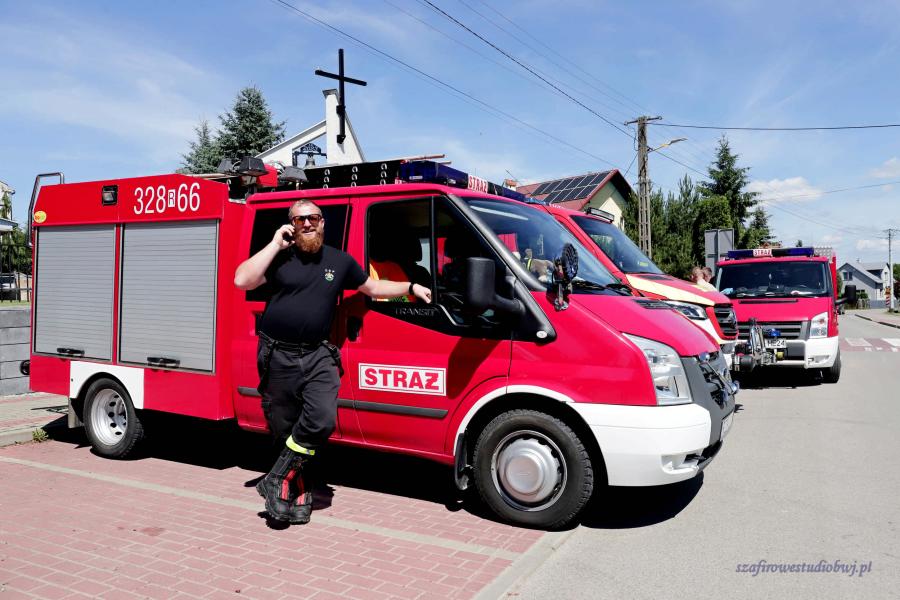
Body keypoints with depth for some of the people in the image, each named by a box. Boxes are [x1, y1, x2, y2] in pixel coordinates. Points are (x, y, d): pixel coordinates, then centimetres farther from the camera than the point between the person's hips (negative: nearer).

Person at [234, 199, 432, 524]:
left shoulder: (341, 261, 10)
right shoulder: (279, 257, 1)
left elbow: (373, 287, 20)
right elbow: (242, 280, -13)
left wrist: (411, 287, 13)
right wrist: (275, 244, -10)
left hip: (318, 356, 1)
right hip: (278, 357, -1)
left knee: (322, 419, -19)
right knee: (284, 429, 7)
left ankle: (278, 481, -2)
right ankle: (297, 493, 25)